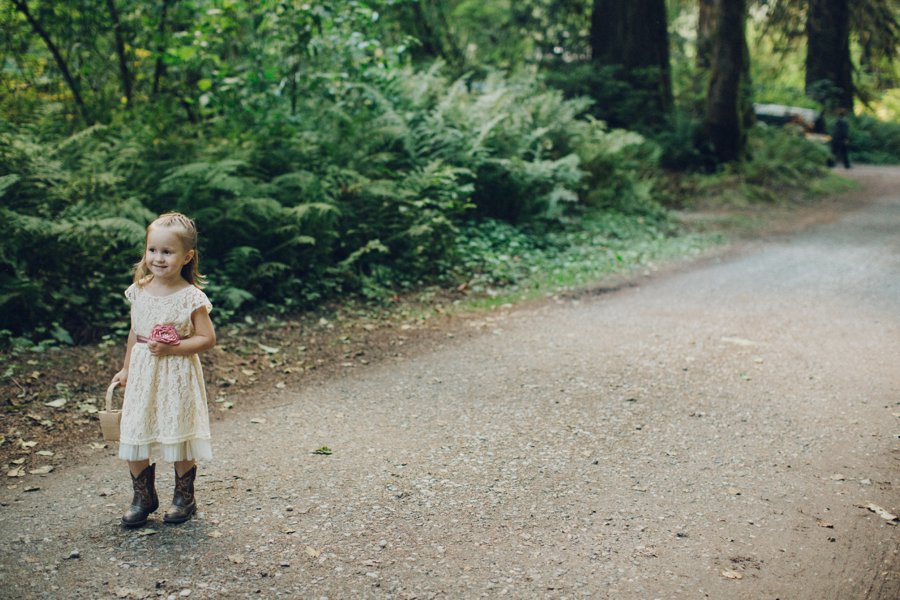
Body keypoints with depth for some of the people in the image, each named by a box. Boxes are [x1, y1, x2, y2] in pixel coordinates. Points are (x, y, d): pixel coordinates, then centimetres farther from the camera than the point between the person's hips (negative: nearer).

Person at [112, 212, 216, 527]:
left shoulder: (192, 297, -13)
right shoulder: (139, 291, 2)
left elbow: (207, 338, -12)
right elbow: (135, 332, 15)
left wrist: (171, 348, -22)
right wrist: (127, 368, 21)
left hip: (177, 377, -4)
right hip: (142, 374, 4)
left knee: (179, 439, 5)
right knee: (133, 436, 4)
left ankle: (184, 497, 25)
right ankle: (143, 497, 23)